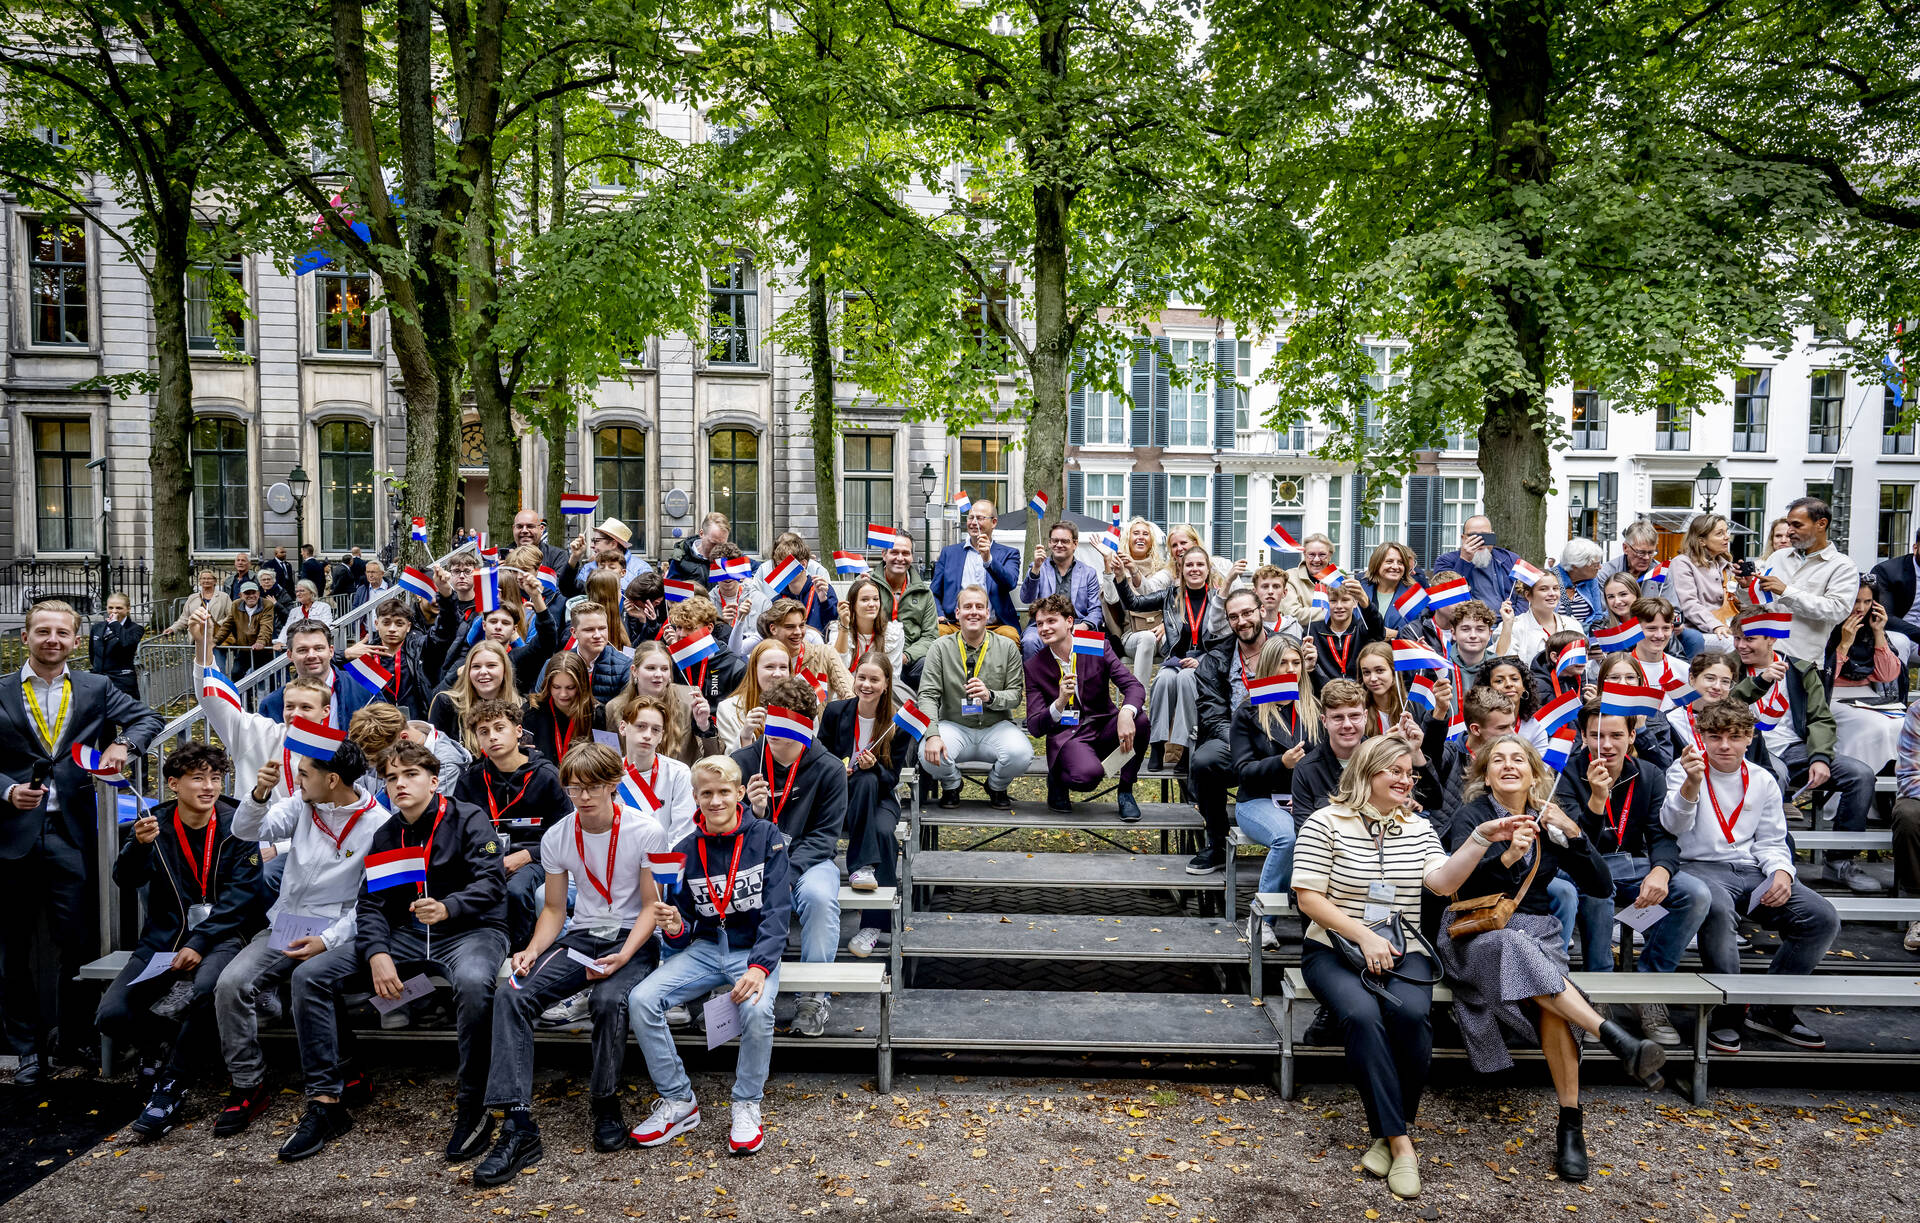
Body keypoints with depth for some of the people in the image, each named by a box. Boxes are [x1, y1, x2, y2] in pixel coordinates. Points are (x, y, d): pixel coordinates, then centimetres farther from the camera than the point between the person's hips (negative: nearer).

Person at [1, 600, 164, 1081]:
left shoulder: (97, 689, 7)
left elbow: (148, 718, 11)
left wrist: (123, 743, -8)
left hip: (71, 834, 0)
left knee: (81, 944, 2)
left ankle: (75, 1041, 17)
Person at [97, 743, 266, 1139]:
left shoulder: (235, 825, -2)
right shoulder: (155, 823, 5)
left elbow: (241, 894, -7)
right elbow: (127, 882, -7)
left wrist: (199, 943, -17)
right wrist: (139, 845, -28)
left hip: (219, 935, -3)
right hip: (163, 938, 3)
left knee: (206, 989, -34)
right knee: (111, 1016, -16)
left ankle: (170, 1085, -14)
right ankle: (161, 1046, 16)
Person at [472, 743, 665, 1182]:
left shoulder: (645, 832, -11)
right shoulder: (557, 837, 1)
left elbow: (652, 907, -7)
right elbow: (554, 909, 10)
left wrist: (623, 956, -21)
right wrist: (533, 950, -10)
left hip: (632, 937, -4)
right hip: (581, 935, 4)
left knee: (608, 999, -35)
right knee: (510, 994, -21)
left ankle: (606, 1105, -8)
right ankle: (518, 1127, -21)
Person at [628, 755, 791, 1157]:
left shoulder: (765, 837, -5)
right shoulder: (685, 851, 4)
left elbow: (776, 910, -12)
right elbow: (683, 932, 7)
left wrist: (759, 966, -26)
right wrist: (674, 927, -19)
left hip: (754, 949, -4)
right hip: (704, 948, 4)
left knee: (757, 1009, -33)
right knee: (641, 1000, -19)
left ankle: (747, 1106, -7)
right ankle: (678, 1102, -1)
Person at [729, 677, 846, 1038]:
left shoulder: (829, 768, -5)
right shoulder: (742, 762, -1)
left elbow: (823, 836, -6)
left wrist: (784, 874, -21)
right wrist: (754, 813, -24)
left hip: (808, 860, -1)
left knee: (818, 895, -34)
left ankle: (815, 996, -16)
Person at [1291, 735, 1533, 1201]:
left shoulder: (1418, 828, 12)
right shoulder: (1326, 823, -2)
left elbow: (1444, 882, -5)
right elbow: (1308, 898, -7)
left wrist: (1482, 838, -17)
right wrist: (1363, 936, -16)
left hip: (1401, 952, 3)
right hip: (1335, 949, -3)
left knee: (1412, 1013, -29)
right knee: (1362, 1015, -32)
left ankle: (1389, 1133, -12)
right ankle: (1400, 1142, -22)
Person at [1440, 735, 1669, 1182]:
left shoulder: (1547, 822, 10)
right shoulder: (1474, 815, -2)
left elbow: (1601, 886, 5)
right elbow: (1460, 889, -13)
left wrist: (1573, 832, -10)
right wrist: (1507, 857, -29)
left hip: (1535, 931, 3)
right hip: (1477, 935, -3)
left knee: (1550, 1002, -29)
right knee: (1517, 949, -38)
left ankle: (1571, 1123, -26)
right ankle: (1618, 1040, -44)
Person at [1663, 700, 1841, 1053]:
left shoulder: (1763, 781, 14)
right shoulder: (1683, 771, 0)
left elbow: (1771, 841, 18)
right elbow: (1675, 826, -17)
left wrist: (1781, 871, -4)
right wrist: (1692, 783, -35)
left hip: (1751, 870, 5)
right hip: (1699, 867, -5)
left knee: (1823, 919, -14)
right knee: (1716, 908, -38)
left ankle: (1771, 1009, 2)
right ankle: (1725, 1010, -18)